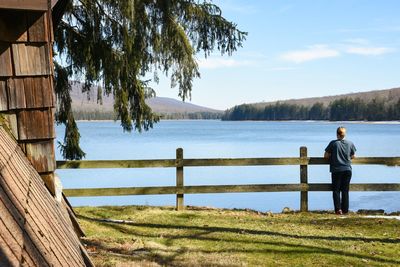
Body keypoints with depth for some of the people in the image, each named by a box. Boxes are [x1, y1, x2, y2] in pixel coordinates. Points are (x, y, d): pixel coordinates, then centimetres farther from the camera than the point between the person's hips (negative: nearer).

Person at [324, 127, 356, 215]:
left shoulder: (333, 143, -7)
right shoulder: (350, 143, 0)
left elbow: (326, 156, -4)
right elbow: (353, 156, 12)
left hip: (336, 170, -2)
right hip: (347, 169, 2)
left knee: (336, 190, 5)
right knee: (345, 190, 9)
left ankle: (338, 209, -6)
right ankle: (345, 210, 11)